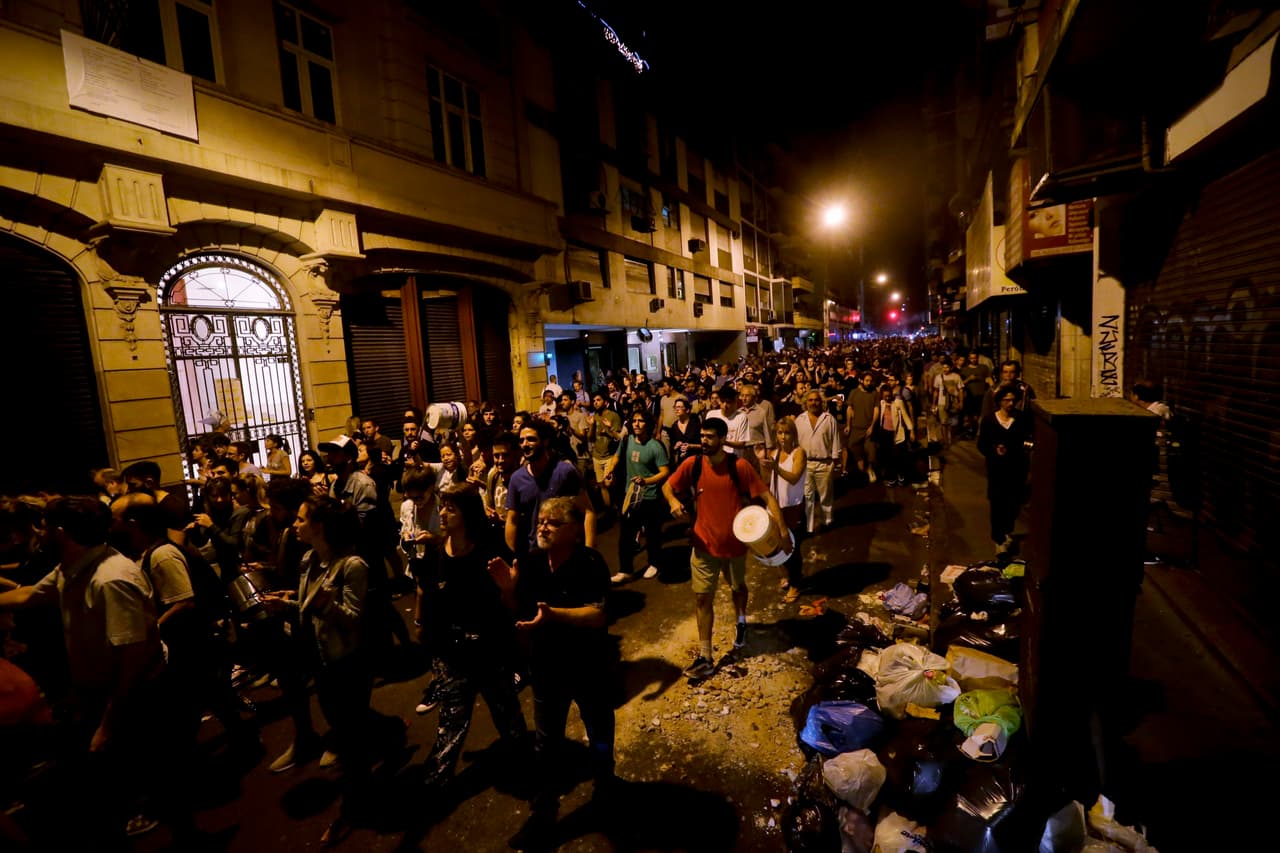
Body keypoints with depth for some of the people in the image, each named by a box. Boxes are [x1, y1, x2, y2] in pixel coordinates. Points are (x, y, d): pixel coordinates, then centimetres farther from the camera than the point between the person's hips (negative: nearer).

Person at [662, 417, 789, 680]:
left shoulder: (739, 466, -17)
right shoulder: (692, 465, -11)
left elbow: (766, 496, -15)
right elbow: (667, 486, 1)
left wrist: (783, 530, -21)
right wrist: (673, 502, -22)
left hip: (735, 542, 0)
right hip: (704, 543, 1)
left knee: (738, 587, 24)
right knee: (702, 597, 0)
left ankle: (741, 623, 56)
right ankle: (705, 657, 12)